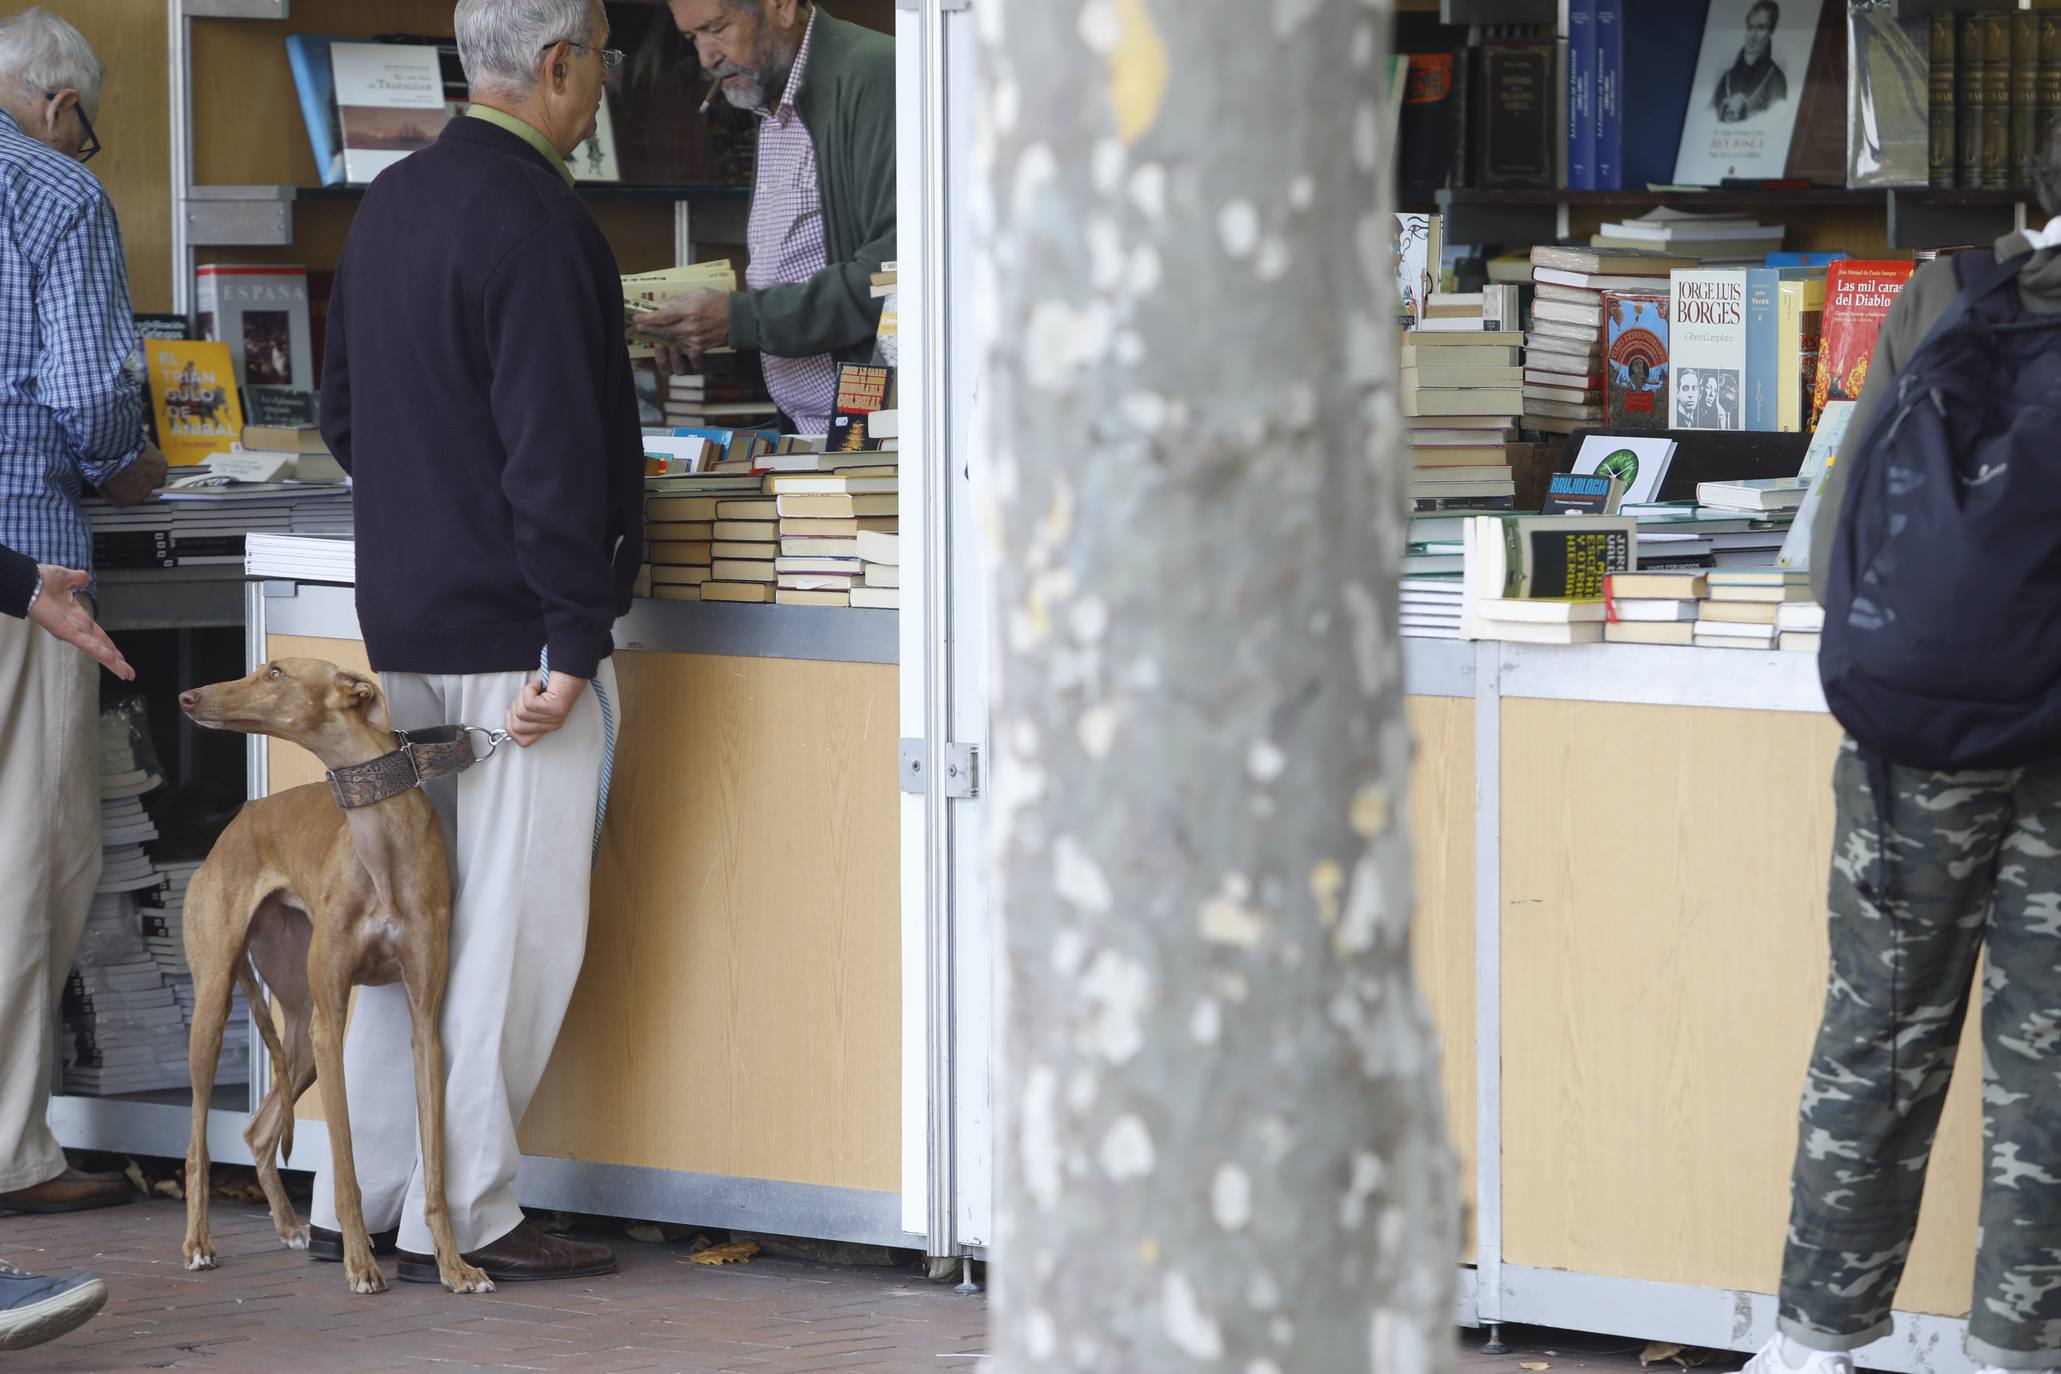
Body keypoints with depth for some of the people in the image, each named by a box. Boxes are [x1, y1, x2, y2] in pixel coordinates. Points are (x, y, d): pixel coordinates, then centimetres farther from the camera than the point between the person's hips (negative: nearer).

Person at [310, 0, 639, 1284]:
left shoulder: (389, 204, 12)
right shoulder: (533, 219, -17)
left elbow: (345, 416, 20)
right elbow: (554, 446, -21)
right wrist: (574, 637, -20)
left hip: (406, 619, 9)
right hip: (514, 624, -9)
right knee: (515, 926, -3)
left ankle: (361, 1196, 17)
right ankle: (463, 1215, 0)